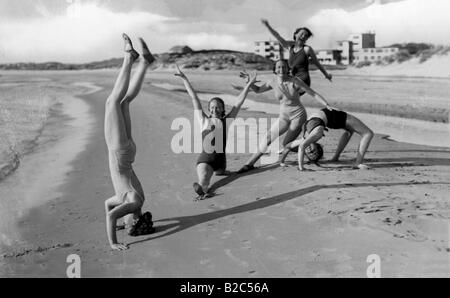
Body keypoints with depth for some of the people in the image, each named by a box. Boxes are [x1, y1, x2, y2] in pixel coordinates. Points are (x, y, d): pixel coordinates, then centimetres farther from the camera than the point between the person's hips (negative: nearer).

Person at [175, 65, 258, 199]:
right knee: (202, 182, -26)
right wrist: (184, 79, 9)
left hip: (220, 159, 3)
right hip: (205, 158, -3)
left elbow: (239, 102, 4)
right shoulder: (204, 121, 4)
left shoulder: (226, 121, 5)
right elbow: (194, 98, 5)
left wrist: (248, 85, 2)